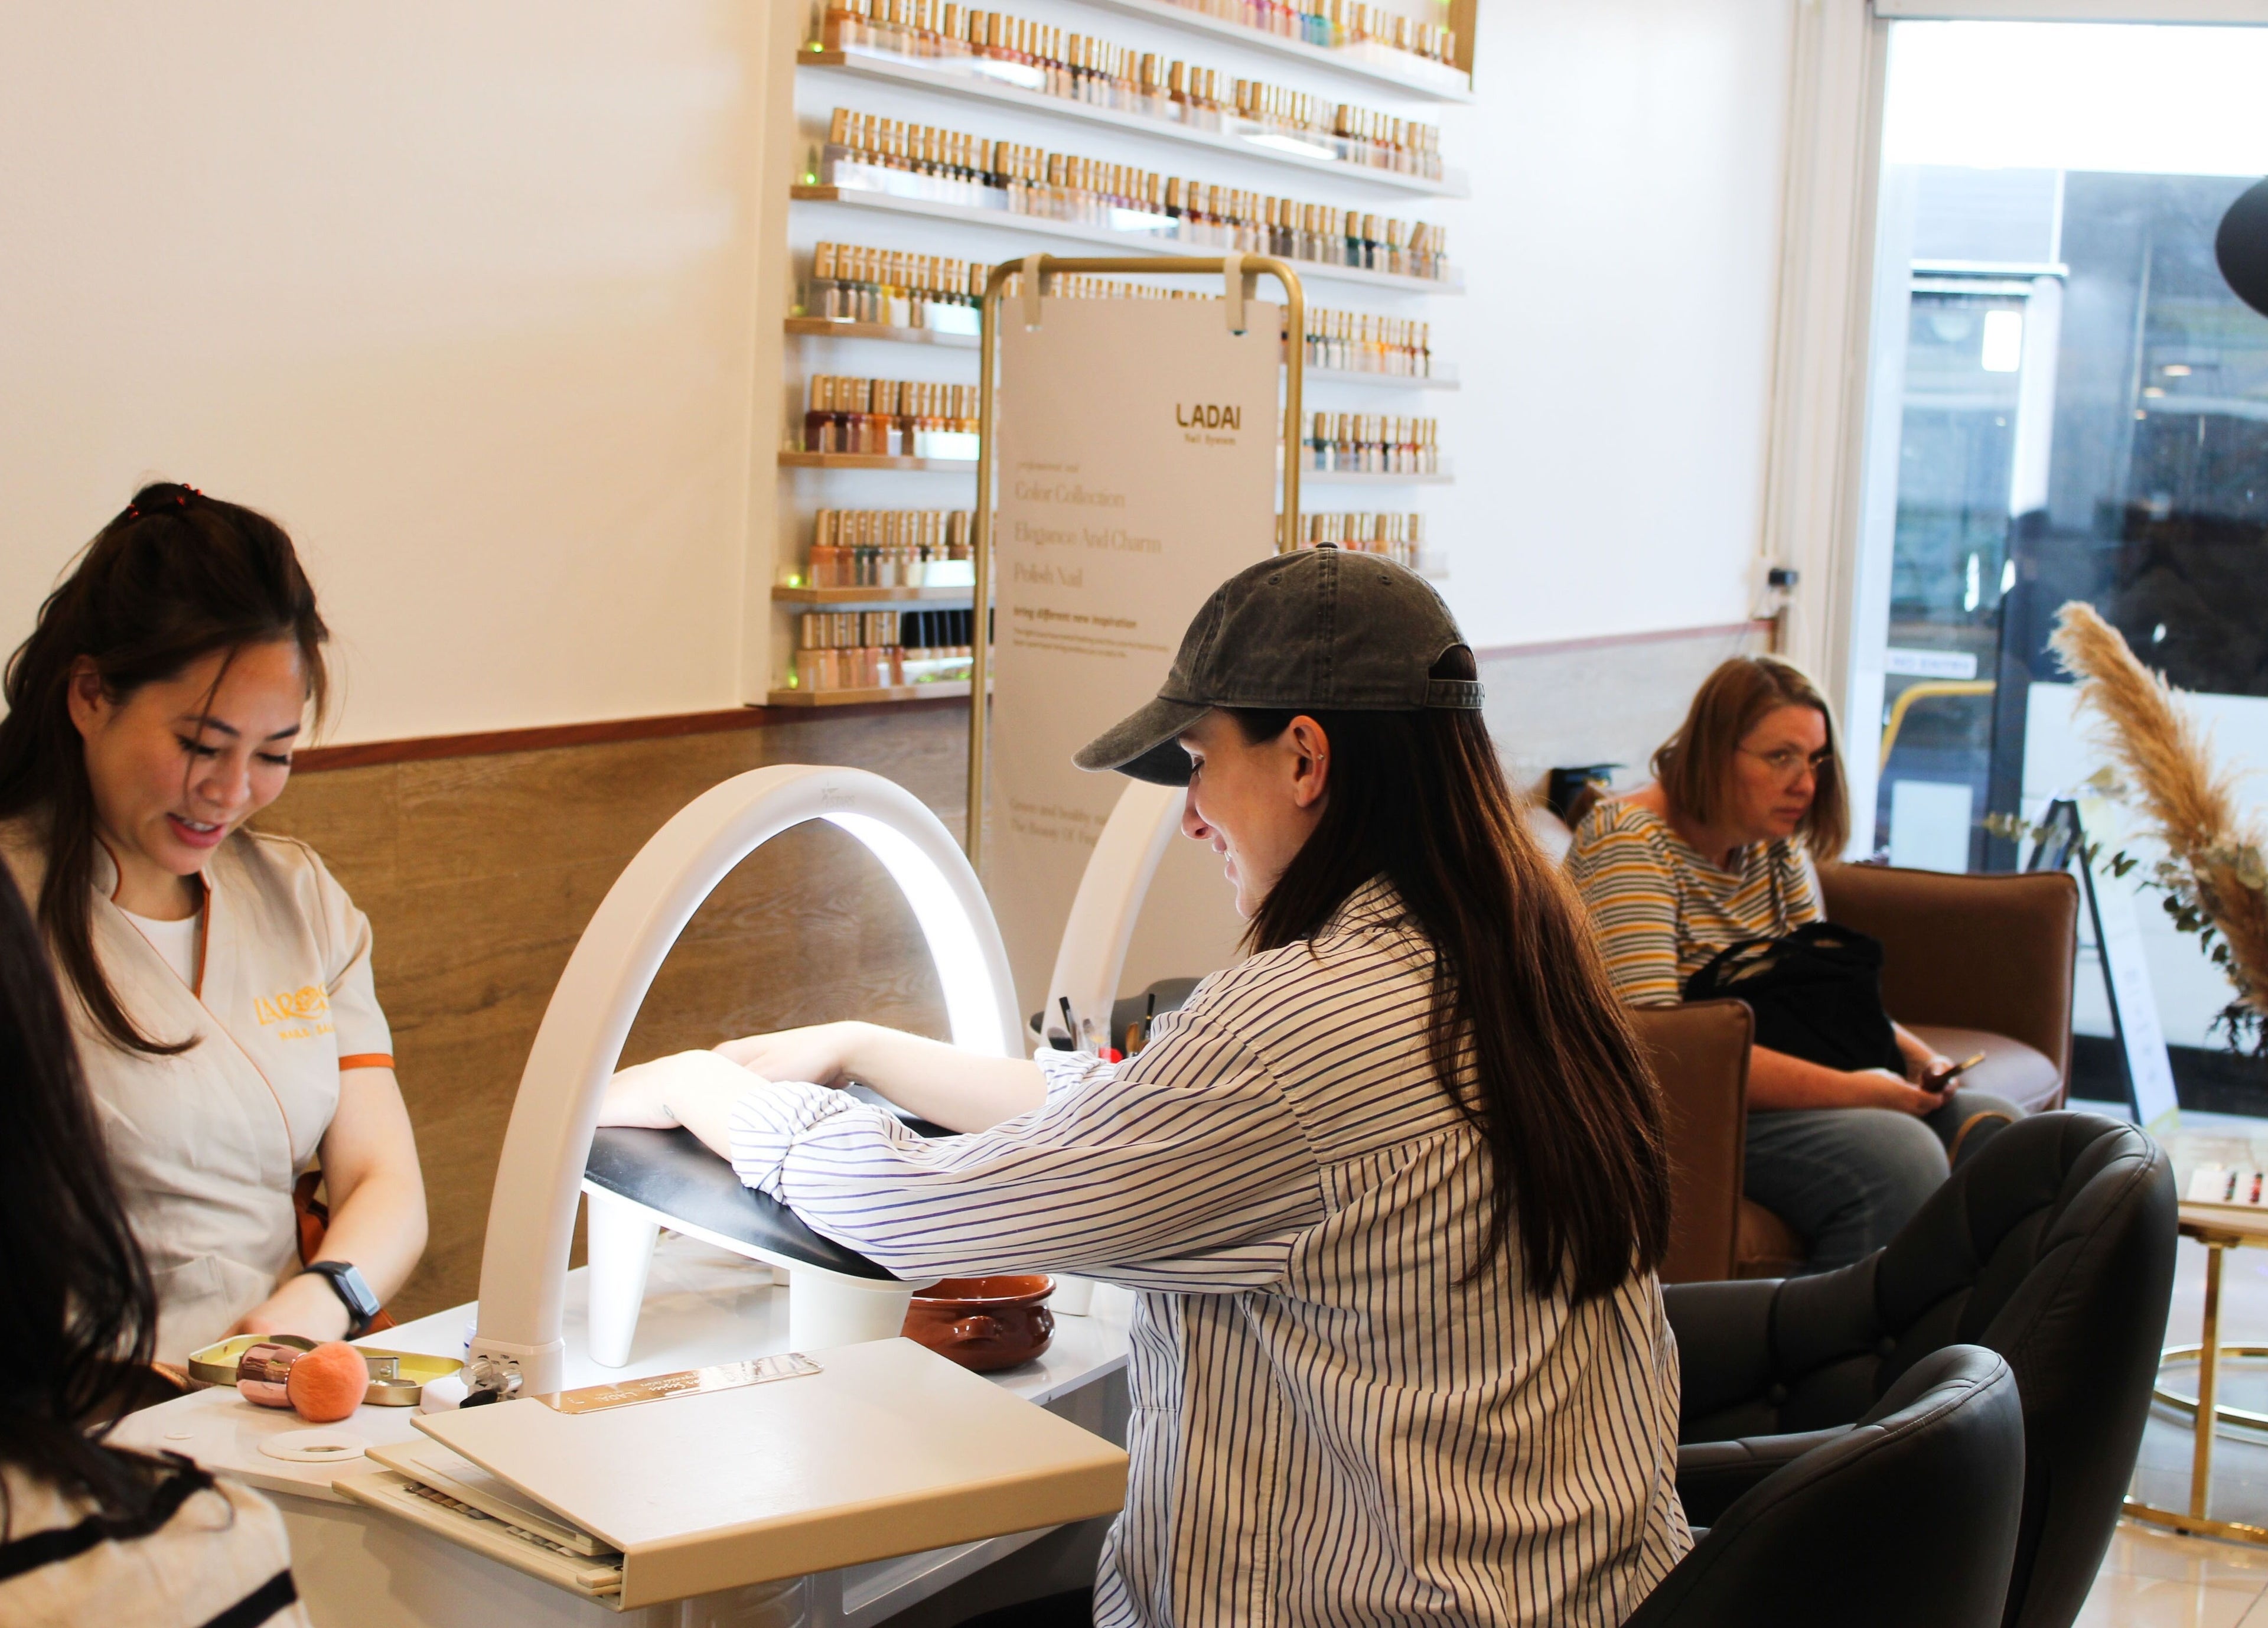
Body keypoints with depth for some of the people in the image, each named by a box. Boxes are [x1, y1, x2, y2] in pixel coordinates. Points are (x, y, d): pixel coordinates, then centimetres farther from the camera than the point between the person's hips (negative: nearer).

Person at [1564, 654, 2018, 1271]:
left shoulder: (1777, 843, 11)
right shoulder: (1632, 845, -16)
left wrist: (1918, 1056, -4)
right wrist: (1842, 1090, -27)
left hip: (1774, 1083, 9)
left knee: (1986, 1125, -4)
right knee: (1897, 1155, -28)